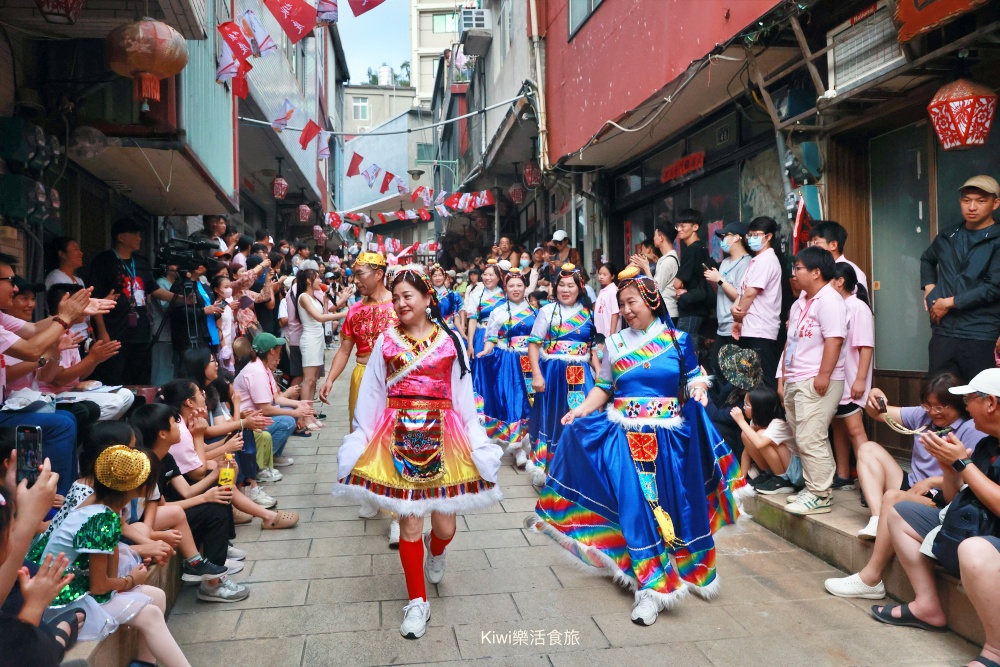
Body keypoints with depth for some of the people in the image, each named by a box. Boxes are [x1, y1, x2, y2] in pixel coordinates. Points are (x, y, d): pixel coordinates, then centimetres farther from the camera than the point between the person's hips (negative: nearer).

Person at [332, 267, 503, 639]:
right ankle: (417, 601, 20)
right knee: (409, 523, 2)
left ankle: (436, 550, 41)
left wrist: (476, 443, 1)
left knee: (445, 525, 2)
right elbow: (371, 396, 6)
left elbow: (463, 397, 4)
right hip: (399, 436, 0)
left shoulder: (450, 340, 3)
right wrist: (361, 441, 4)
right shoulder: (386, 341, 5)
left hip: (442, 435, 0)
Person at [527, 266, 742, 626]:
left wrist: (697, 390, -17)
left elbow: (694, 381, 5)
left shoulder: (677, 340, 4)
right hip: (626, 435, 1)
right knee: (636, 505, -5)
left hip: (669, 435, 0)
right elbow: (603, 387, 8)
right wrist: (581, 410, -7)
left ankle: (694, 569, 33)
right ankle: (652, 586, 4)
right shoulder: (615, 343, 7)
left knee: (678, 502, 7)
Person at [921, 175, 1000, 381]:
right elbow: (927, 259, 31)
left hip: (981, 336, -4)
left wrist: (950, 302, -10)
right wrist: (929, 287, 14)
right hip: (943, 333, 4)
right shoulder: (947, 236, 12)